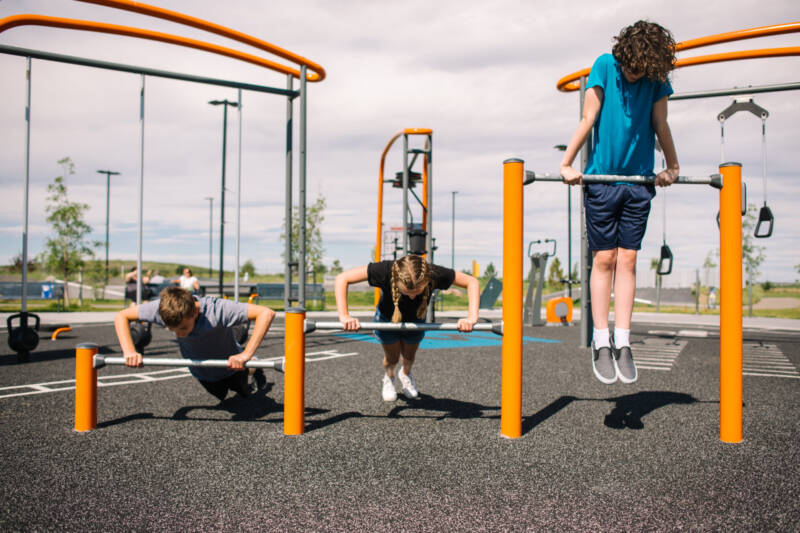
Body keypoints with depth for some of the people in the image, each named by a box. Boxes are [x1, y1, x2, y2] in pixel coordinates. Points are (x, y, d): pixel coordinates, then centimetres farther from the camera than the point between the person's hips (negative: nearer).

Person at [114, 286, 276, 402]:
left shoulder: (217, 309, -45)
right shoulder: (162, 308, -35)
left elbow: (266, 313, -51)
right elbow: (121, 317, -21)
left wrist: (246, 355, -55)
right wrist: (129, 351, -36)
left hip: (230, 364, -3)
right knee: (219, 396, 30)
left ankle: (253, 368, 51)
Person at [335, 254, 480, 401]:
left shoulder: (434, 274, -41)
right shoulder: (385, 271, -45)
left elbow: (471, 282, -29)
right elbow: (341, 279, -40)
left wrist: (472, 317, -42)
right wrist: (344, 316, -50)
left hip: (416, 321, 2)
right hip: (387, 320, -1)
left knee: (409, 356, 20)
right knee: (392, 358, 13)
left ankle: (406, 373, 57)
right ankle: (389, 377, 50)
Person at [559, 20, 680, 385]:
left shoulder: (657, 78, 2)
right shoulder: (605, 66, -4)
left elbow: (661, 126, 9)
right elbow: (588, 119, -6)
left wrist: (673, 168, 14)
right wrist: (566, 165, -11)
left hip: (640, 181, 2)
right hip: (601, 178, -2)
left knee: (627, 260, 1)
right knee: (604, 259, -2)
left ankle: (622, 343, 4)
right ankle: (601, 344, 3)